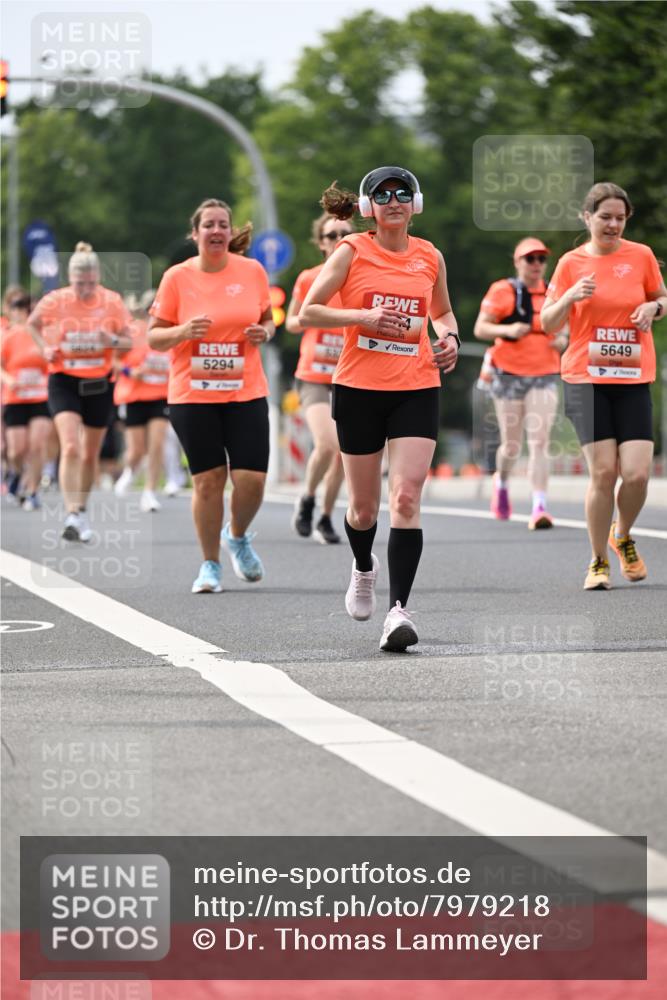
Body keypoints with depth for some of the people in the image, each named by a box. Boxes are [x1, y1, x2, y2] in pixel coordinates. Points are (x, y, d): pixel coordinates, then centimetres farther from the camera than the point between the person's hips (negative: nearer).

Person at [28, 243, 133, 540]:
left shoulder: (112, 302, -7)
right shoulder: (54, 301, -9)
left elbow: (128, 342, 1)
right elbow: (32, 324, 10)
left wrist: (113, 341, -21)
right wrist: (45, 348, -6)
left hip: (99, 383, 2)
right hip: (64, 382, -2)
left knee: (90, 454, 12)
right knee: (71, 447, -20)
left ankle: (82, 508, 32)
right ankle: (73, 516, -24)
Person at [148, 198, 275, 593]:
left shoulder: (253, 271, 2)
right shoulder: (177, 277, -2)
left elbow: (267, 320, 17)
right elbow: (154, 338, 2)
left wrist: (265, 332, -6)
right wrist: (182, 331, -18)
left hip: (246, 393, 1)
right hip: (192, 395, -1)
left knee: (252, 479, -6)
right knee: (208, 480, -2)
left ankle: (238, 536, 26)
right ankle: (211, 564, 14)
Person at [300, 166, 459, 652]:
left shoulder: (430, 257, 8)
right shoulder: (352, 252, -1)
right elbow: (307, 312, -3)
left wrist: (450, 337, 4)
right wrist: (363, 316, -16)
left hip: (417, 388, 1)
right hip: (359, 388, -1)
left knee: (406, 497, -14)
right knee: (364, 505, 9)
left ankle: (399, 609, -16)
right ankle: (363, 567, 43)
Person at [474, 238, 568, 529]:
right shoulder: (503, 291, -3)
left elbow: (560, 328, 22)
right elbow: (480, 329, -6)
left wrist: (562, 340, -1)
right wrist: (506, 330, -24)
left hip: (544, 377, 2)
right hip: (509, 376, -2)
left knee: (539, 442, -12)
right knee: (512, 446, 5)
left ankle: (539, 507, -17)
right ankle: (502, 482, 38)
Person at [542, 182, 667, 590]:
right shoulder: (571, 262, 3)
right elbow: (548, 324, 5)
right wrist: (570, 296, -15)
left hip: (634, 379, 1)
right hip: (587, 379, -1)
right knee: (603, 471, -9)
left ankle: (623, 536, 22)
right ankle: (599, 563, 8)